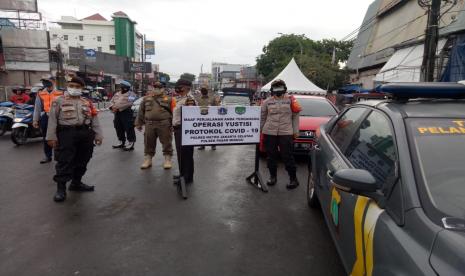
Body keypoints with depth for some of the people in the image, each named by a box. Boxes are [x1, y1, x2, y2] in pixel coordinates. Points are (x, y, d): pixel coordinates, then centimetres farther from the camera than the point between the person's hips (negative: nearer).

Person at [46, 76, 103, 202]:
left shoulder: (88, 103, 15)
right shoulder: (59, 101, 5)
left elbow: (94, 120, 13)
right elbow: (52, 119, 0)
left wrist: (98, 135, 7)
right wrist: (51, 136, -7)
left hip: (86, 134, 4)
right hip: (66, 133, -4)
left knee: (82, 160, 11)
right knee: (64, 161, -4)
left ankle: (76, 183, 26)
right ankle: (61, 187, 3)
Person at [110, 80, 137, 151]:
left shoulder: (131, 95, -6)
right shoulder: (117, 94, 20)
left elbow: (127, 104, -18)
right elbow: (112, 101, 20)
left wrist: (118, 107, -19)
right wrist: (112, 107, -2)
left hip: (127, 113, -8)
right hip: (117, 113, 8)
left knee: (129, 129, -7)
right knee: (119, 128, 14)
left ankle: (131, 143, -2)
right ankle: (121, 142, 27)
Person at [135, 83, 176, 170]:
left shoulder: (168, 99, 4)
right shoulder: (146, 99, 13)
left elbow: (174, 112, 1)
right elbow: (141, 112, 17)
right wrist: (139, 123, 16)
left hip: (164, 124, -3)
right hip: (149, 124, 3)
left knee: (166, 142, 2)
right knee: (148, 143, 9)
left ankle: (168, 160, 14)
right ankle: (148, 160, 22)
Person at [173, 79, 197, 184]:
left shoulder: (189, 99, -13)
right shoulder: (179, 99, 18)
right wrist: (174, 126, 21)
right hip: (178, 129, 10)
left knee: (186, 153, -3)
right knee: (180, 153, 17)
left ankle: (188, 177, 6)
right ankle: (182, 174, 30)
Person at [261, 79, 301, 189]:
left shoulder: (290, 100, 6)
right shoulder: (267, 102, 9)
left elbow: (295, 116, 7)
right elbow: (262, 117, 12)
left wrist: (296, 131, 2)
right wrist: (260, 131, 11)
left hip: (286, 133, -2)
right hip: (269, 133, 2)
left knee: (288, 156, -2)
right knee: (271, 156, 9)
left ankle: (293, 179, 8)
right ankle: (273, 176, 25)